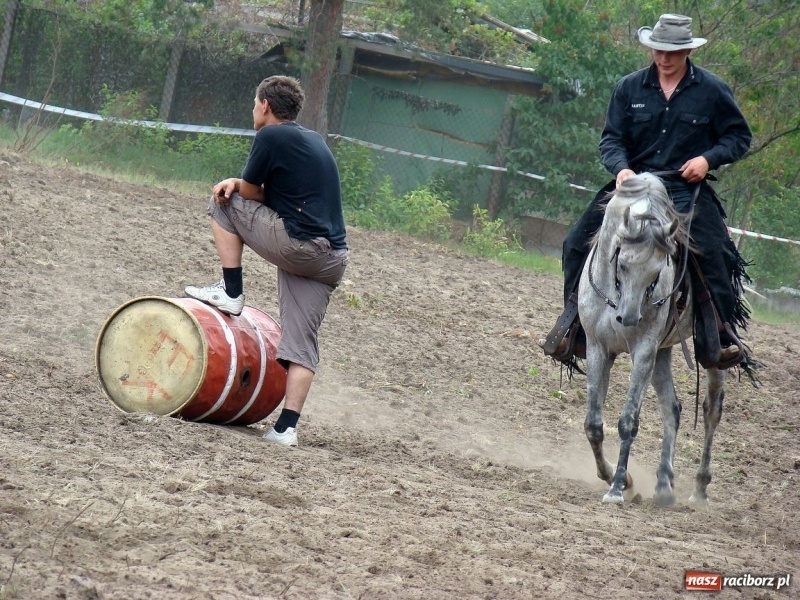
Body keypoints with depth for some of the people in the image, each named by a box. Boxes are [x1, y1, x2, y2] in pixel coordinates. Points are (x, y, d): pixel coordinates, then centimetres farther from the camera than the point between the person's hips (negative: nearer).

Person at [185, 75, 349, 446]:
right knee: (301, 344, 6)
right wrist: (240, 183, 11)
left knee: (224, 203, 10)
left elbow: (250, 193, 0)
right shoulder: (314, 140, 22)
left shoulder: (271, 137, -5)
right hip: (333, 257, 8)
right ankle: (286, 427, -4)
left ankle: (231, 293, 10)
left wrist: (239, 187, 23)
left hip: (296, 245, -8)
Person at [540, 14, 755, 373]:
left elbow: (739, 137, 8)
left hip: (686, 190, -3)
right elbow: (611, 139, 5)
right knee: (578, 242, -9)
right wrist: (621, 169, -17)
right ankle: (572, 329, 5)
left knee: (713, 254, -27)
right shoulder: (629, 88, 6)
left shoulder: (712, 90, 1)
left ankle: (720, 338, -17)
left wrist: (709, 159, -11)